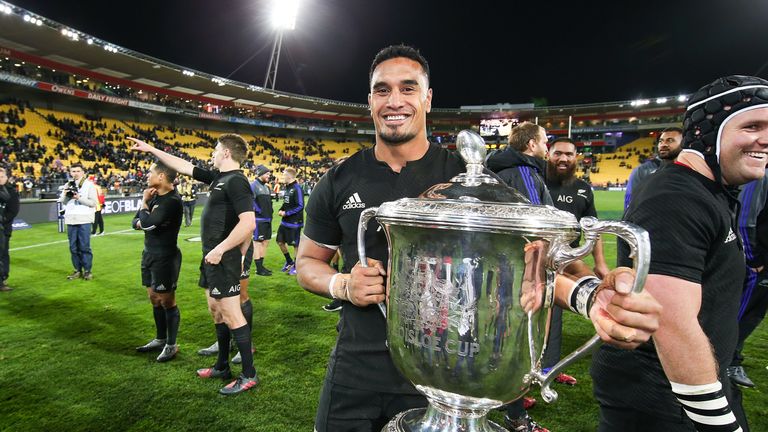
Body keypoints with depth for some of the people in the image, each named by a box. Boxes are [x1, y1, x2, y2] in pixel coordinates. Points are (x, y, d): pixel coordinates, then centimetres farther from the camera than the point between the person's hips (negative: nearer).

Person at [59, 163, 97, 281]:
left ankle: (87, 270, 7)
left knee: (84, 247, -1)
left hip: (84, 220, -4)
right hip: (71, 219, 5)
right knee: (73, 247, 8)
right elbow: (62, 202, 14)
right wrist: (65, 195, -5)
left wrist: (80, 198, -17)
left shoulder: (89, 185, -1)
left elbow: (93, 202, -7)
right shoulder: (68, 185, 12)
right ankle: (77, 270, 17)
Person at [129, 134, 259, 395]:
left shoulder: (235, 181, -18)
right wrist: (151, 150, 27)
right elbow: (184, 166, 23)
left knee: (231, 315, -3)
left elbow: (248, 222, -27)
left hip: (223, 259, -10)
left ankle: (249, 375, 9)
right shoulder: (218, 177, 12)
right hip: (212, 257, 10)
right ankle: (222, 367, 33)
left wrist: (221, 249, -23)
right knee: (216, 312, 18)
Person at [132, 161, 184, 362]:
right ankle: (160, 339, 33)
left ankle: (171, 345, 16)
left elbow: (148, 223, -28)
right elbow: (135, 222, 13)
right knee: (154, 299, 18)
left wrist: (144, 202, -11)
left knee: (167, 301, 2)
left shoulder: (172, 201, -21)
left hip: (165, 257, -9)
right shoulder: (154, 195, 7)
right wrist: (140, 222, -10)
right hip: (149, 253, 9)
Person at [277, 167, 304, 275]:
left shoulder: (297, 188, -17)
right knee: (280, 242, 14)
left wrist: (286, 213, -17)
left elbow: (300, 206, -20)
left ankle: (296, 266, 20)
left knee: (296, 244, 4)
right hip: (285, 221, 9)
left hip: (294, 222, -9)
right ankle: (289, 262, 33)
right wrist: (281, 210, 1)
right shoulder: (286, 187, 9)